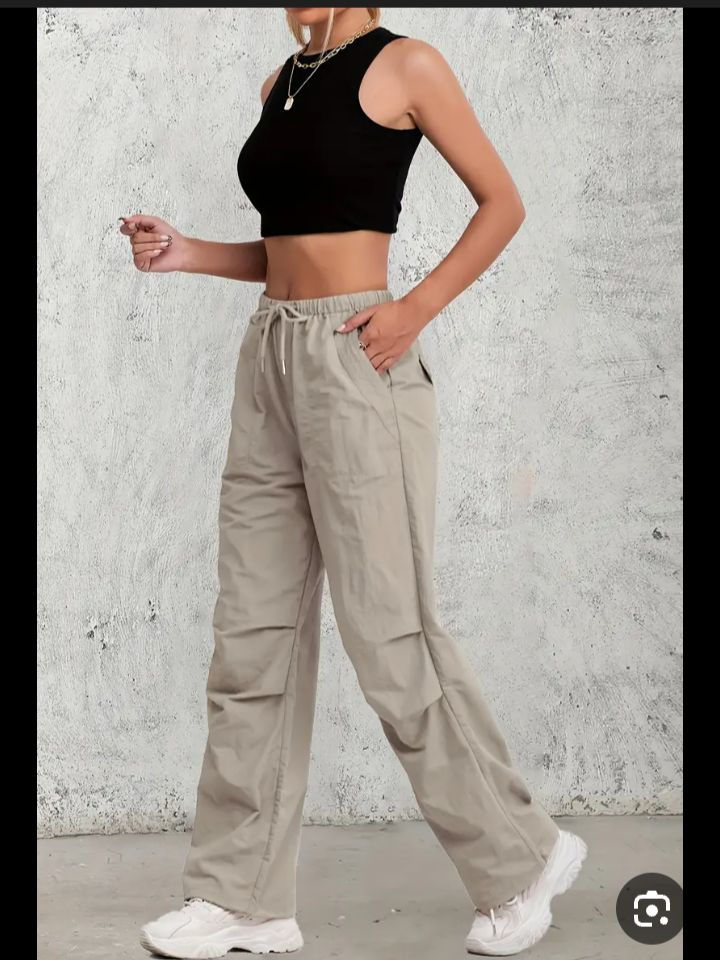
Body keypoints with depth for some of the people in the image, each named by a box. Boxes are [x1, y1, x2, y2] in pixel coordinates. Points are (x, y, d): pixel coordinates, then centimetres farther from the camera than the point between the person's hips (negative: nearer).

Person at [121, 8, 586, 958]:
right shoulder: (281, 82, 16)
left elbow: (503, 203, -2)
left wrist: (416, 308, -12)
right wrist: (187, 254, 7)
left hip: (356, 359, -7)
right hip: (271, 356, 8)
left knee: (389, 633, -4)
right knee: (253, 631, 6)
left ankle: (521, 856, 15)